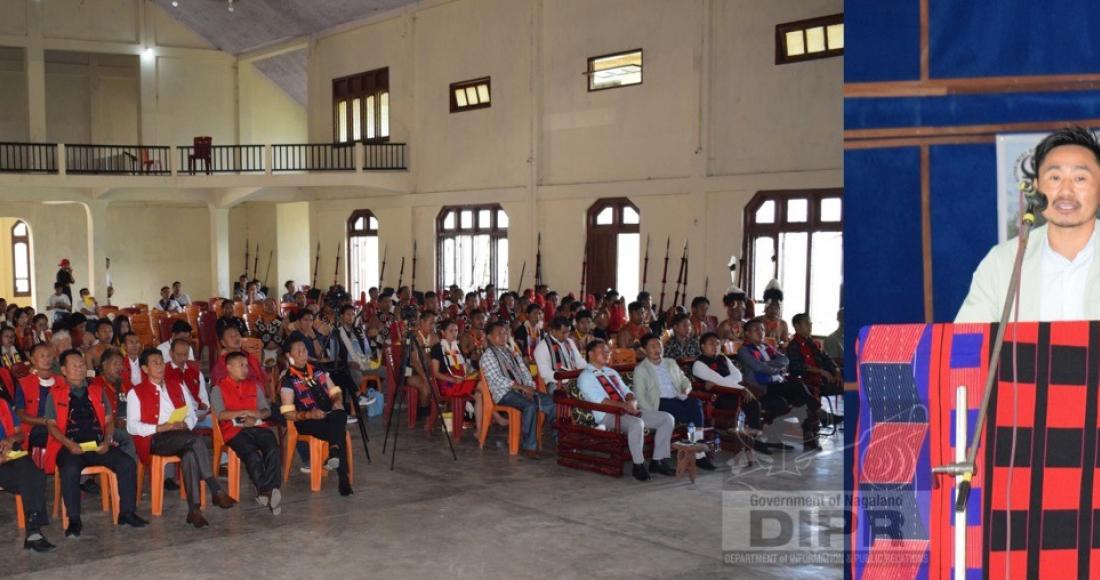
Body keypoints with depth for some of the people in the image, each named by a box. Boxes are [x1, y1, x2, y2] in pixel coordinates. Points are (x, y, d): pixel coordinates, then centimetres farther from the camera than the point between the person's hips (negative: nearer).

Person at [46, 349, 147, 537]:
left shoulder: (97, 391, 19)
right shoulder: (55, 394, 10)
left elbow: (108, 420, 16)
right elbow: (51, 425, 3)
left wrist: (107, 441, -3)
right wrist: (69, 444, -14)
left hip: (98, 445, 3)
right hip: (70, 447, -3)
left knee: (127, 463, -21)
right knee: (69, 470, -36)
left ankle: (126, 512, -11)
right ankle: (74, 520, -23)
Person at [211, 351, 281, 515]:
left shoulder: (254, 386, 25)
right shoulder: (218, 389, 11)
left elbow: (267, 410, 19)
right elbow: (220, 414, -4)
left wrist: (255, 417, -3)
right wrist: (246, 412, -8)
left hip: (258, 426, 3)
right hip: (235, 430, -3)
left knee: (273, 449, -30)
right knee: (253, 455, -34)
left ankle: (265, 492, -39)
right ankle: (268, 491, -34)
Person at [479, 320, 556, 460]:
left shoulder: (512, 353, 22)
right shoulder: (488, 356, -1)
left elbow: (525, 372, 17)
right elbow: (497, 379, -13)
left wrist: (529, 387, -5)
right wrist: (521, 387, -18)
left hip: (522, 390, 7)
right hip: (504, 393, -7)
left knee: (551, 402, -11)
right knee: (530, 406, -33)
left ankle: (558, 438, -2)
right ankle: (529, 447, -28)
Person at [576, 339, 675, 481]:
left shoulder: (612, 372, 26)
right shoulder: (585, 376, 0)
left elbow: (627, 392, 19)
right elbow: (601, 400, -13)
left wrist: (632, 402, -5)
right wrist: (624, 405, -20)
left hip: (628, 411, 8)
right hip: (607, 416, -8)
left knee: (667, 418, -5)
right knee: (636, 423, -39)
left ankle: (657, 461, -3)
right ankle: (638, 465, -23)